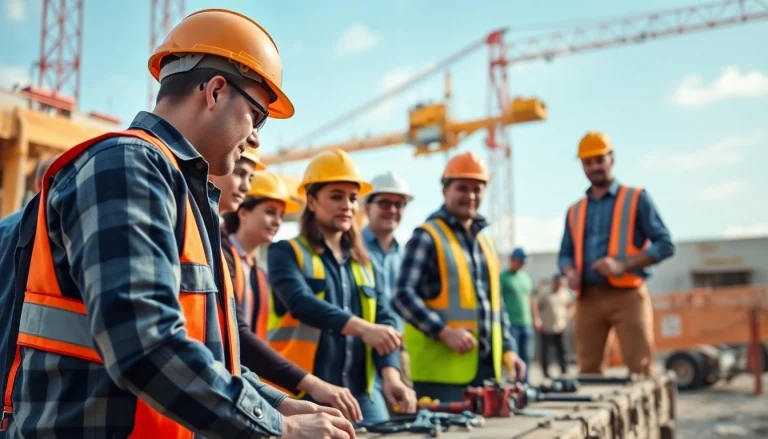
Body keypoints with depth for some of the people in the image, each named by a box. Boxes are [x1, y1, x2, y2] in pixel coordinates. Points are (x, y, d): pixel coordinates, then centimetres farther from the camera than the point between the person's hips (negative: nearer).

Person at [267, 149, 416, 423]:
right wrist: (362, 328, -33)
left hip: (362, 393, 5)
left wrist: (391, 375, -13)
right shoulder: (286, 252, -1)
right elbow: (300, 302, -19)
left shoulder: (364, 263, 14)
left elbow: (384, 319, 5)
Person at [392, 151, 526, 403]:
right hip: (441, 367, -7)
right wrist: (444, 331, -20)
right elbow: (402, 295, -13)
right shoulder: (427, 237, -5)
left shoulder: (485, 239, 17)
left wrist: (507, 349, 14)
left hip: (486, 365, 7)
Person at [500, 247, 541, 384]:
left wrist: (536, 318, 18)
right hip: (511, 323, -6)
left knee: (526, 356, 7)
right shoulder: (503, 277, -3)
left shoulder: (526, 277, 16)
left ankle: (524, 383, 14)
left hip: (527, 323, 6)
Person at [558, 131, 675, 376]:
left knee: (640, 370, -6)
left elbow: (665, 244, -1)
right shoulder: (575, 211, 18)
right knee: (589, 371, 4)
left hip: (626, 296, -4)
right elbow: (565, 254, 21)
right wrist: (570, 272, -4)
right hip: (588, 299, 4)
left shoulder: (636, 198, 6)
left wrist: (623, 265, -15)